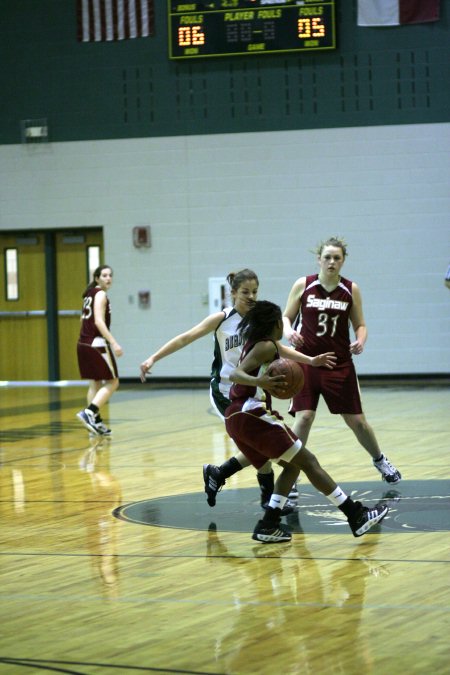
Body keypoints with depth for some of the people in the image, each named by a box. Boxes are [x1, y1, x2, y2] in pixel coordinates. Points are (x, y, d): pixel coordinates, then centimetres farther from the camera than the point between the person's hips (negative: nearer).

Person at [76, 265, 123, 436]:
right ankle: (89, 413, -18)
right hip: (97, 343, -9)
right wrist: (114, 343, -26)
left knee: (95, 383, 13)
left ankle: (96, 422, 11)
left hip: (84, 343, 9)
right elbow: (99, 322, -21)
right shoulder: (100, 294, -11)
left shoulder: (89, 294, 16)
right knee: (112, 382, -4)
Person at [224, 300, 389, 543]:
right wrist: (259, 381, -40)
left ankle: (268, 525, 4)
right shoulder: (266, 346, -8)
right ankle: (356, 516, -7)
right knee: (308, 461, -6)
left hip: (236, 419, 9)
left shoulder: (253, 344, 19)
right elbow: (235, 374, -20)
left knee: (292, 464, 17)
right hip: (251, 416, -9)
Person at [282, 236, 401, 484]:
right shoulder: (303, 285, -3)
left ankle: (380, 461, 34)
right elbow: (286, 317, 5)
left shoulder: (351, 290, 0)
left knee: (357, 420, 8)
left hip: (340, 364, 1)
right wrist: (289, 332, -17)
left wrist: (360, 341, -14)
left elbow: (360, 325, 7)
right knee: (304, 417, -14)